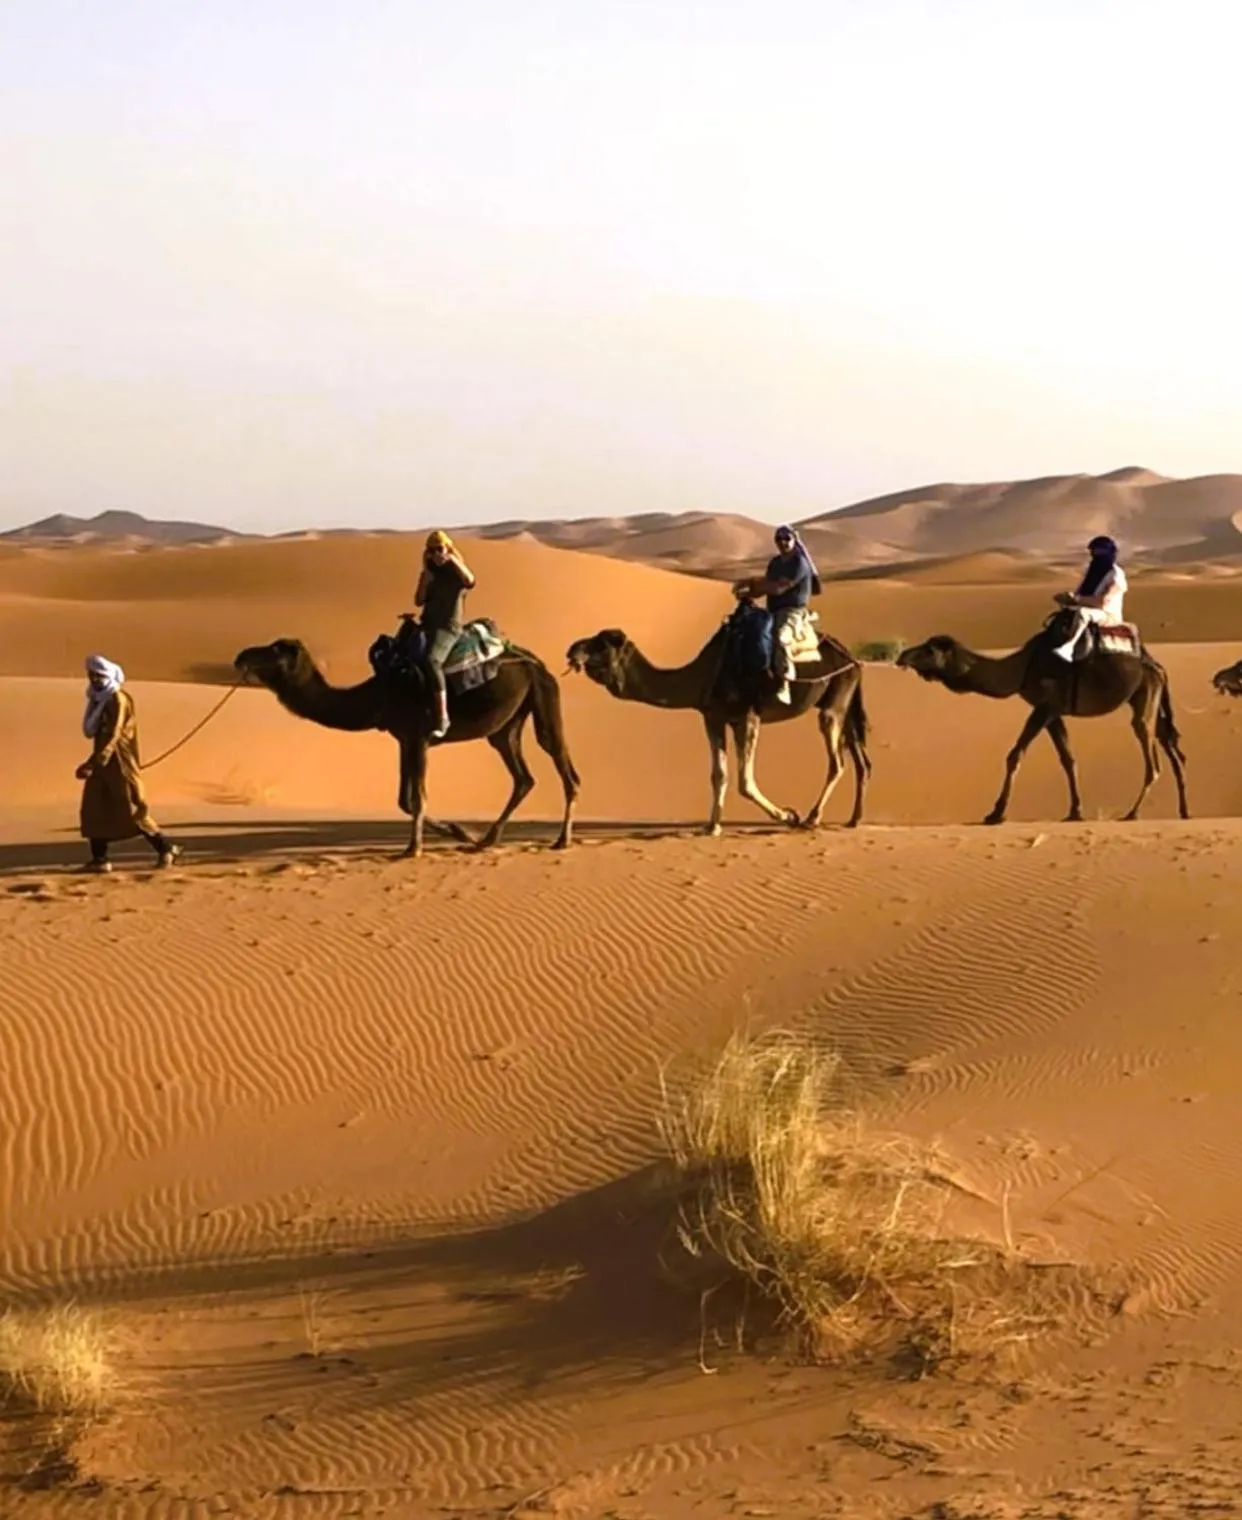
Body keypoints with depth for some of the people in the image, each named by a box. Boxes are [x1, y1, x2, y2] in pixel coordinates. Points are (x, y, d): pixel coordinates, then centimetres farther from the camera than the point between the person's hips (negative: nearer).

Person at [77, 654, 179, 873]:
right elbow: (90, 730, 16)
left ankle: (165, 848, 4)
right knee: (93, 808, 1)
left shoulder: (117, 700, -15)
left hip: (120, 763, -8)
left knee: (131, 810, -6)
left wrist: (92, 763, -34)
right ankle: (99, 857, 4)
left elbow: (112, 736, -25)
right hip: (102, 762, 8)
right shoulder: (98, 699, 13)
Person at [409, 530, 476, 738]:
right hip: (428, 625, 8)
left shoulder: (456, 572, 0)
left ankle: (442, 716, -38)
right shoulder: (429, 572, 14)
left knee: (432, 660, -33)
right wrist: (426, 577, -6)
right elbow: (418, 601, 5)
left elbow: (470, 582, -24)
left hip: (448, 628, -8)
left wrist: (453, 560, -18)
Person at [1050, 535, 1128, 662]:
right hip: (1090, 613, 10)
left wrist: (1077, 598, -24)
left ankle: (1068, 647, -52)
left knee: (1082, 612, -37)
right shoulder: (1093, 570, 13)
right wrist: (1068, 597, -11)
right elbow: (1080, 592, 12)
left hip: (1109, 616, -10)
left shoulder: (1116, 576, -14)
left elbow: (1103, 601, -26)